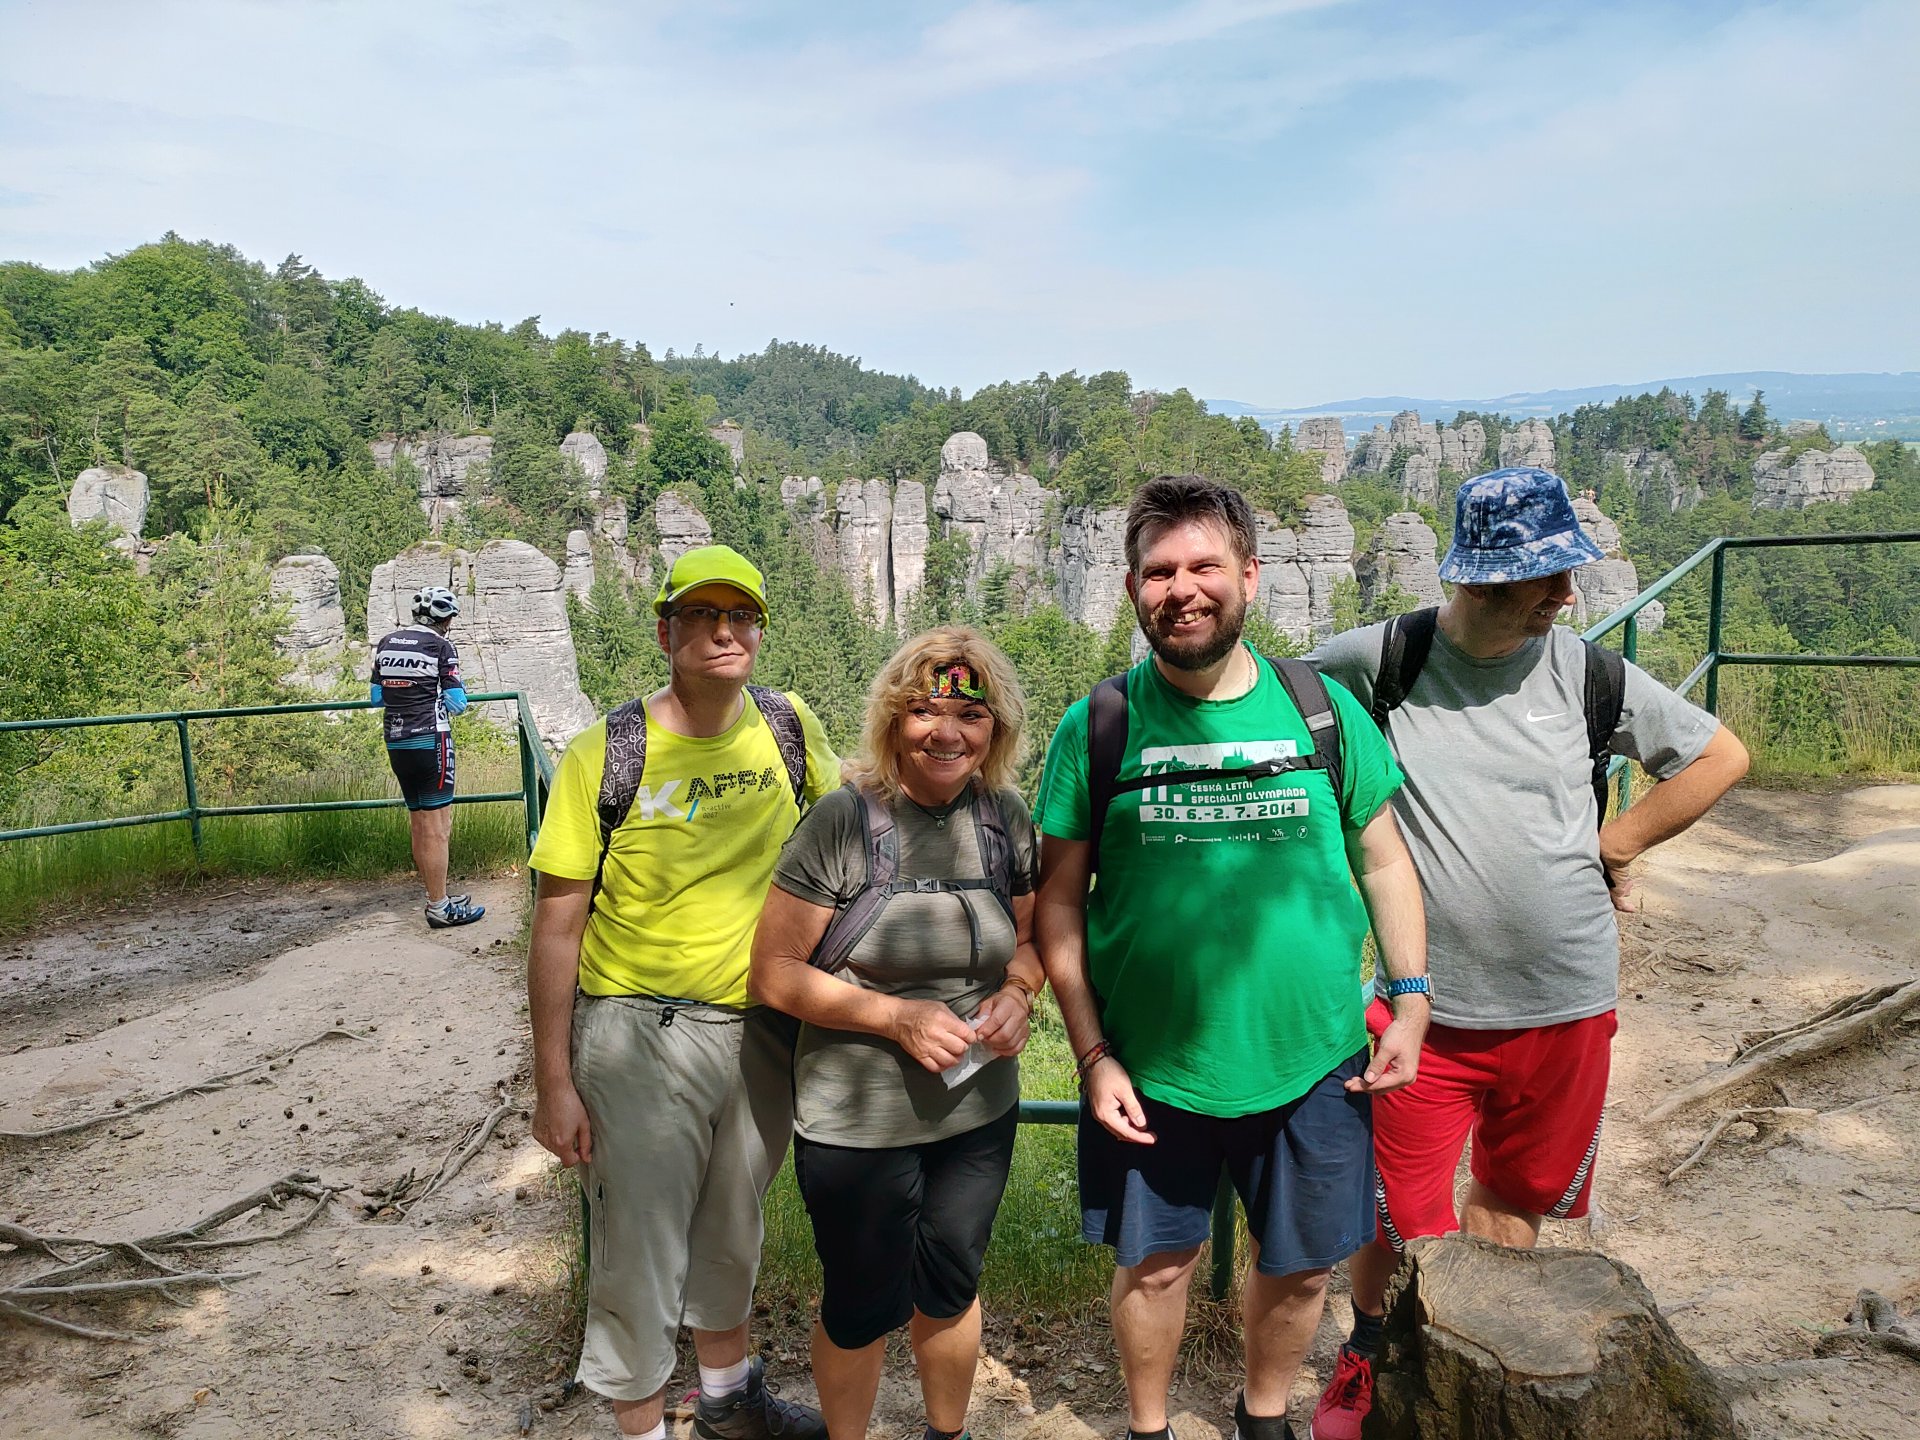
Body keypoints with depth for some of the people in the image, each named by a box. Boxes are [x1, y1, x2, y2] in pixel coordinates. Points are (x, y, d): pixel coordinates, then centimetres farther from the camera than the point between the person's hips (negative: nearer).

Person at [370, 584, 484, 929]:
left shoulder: (386, 643, 10)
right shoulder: (441, 646, -8)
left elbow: (376, 697, 14)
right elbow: (456, 703, -9)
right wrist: (456, 691, 11)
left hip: (395, 742, 7)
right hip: (430, 740, -7)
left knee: (418, 823, 14)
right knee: (436, 827, -2)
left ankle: (437, 895, 24)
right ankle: (439, 907, 2)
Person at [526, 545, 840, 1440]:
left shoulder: (789, 726, -4)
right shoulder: (606, 753, -14)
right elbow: (558, 923, -11)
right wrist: (554, 1083, -10)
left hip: (762, 1028, 4)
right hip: (642, 1038, -4)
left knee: (733, 1231, 24)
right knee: (640, 1248, 9)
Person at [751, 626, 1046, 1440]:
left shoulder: (1004, 817, -3)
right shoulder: (843, 821, -17)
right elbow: (775, 973, -14)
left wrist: (1017, 992, -10)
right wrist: (897, 1016, -24)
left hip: (979, 1113, 4)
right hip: (857, 1124, -4)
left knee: (949, 1289, 23)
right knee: (863, 1308, 16)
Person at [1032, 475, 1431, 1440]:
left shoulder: (1323, 710, -3)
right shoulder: (1098, 727, -7)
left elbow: (1383, 860, 6)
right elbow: (1059, 900, -4)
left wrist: (1411, 1001, -1)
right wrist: (1093, 1055, -7)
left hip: (1312, 1062, 2)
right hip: (1148, 1069, -1)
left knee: (1301, 1265, 19)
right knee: (1155, 1261, 16)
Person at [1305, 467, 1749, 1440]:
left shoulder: (1587, 673, -4)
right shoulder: (1377, 663, -10)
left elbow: (1720, 756, 10)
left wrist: (1615, 844, 2)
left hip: (1565, 1007, 3)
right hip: (1425, 1005, -2)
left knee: (1515, 1200, 20)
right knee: (1401, 1221, 8)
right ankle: (1366, 1361, 39)